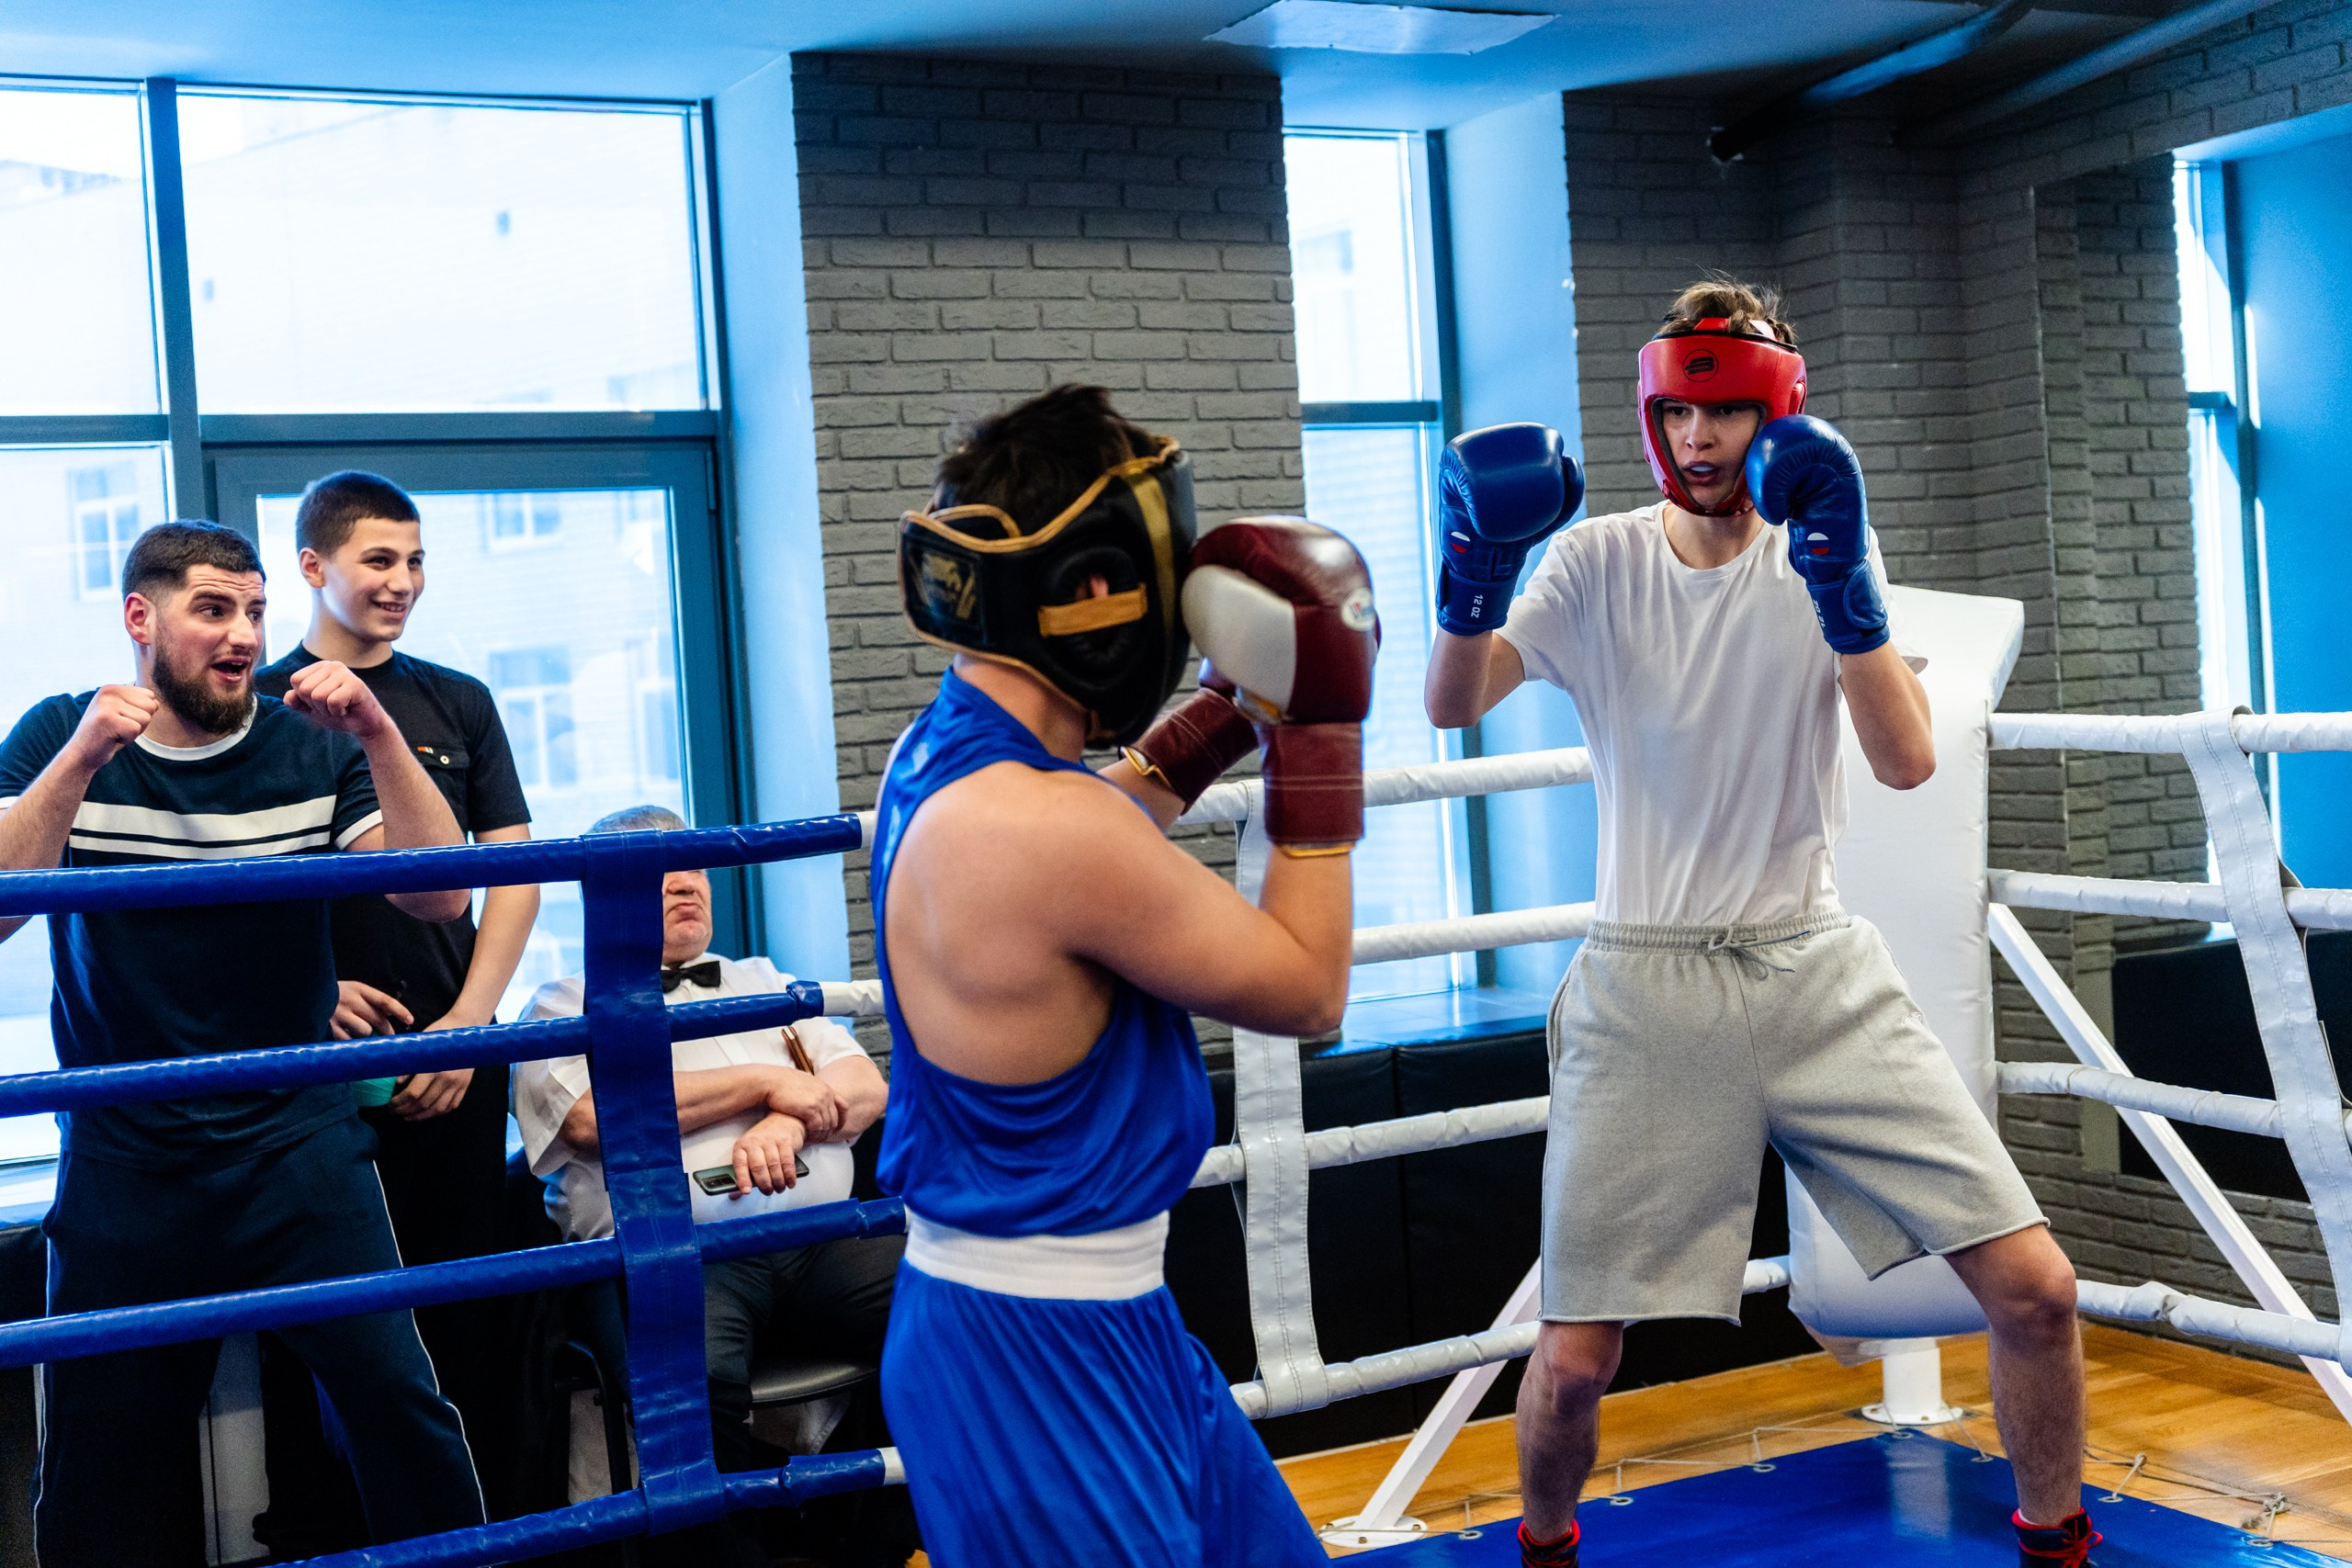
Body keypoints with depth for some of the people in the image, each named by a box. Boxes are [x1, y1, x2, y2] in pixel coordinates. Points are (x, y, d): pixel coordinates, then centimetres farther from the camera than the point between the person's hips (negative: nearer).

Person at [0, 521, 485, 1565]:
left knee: (395, 1397, -9)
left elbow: (439, 895, -8)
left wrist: (379, 738, -20)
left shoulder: (314, 747, 3)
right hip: (122, 1159, 0)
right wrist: (84, 755, -21)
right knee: (102, 1459, 6)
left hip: (300, 1153, 0)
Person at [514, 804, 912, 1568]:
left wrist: (789, 1124, -7)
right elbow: (596, 1115, -5)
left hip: (824, 1240, 4)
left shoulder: (766, 982, 28)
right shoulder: (566, 1004, 15)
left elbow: (868, 1089, 16)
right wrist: (767, 1083, -2)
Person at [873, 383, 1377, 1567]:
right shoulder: (1044, 830, -28)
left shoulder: (937, 753, 1)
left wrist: (1237, 713, 17)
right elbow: (1309, 993, -13)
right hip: (1038, 1360, -9)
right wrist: (1318, 733, -9)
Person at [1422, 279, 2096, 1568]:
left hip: (1817, 973, 1)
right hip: (1644, 989, -1)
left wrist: (1843, 585, -27)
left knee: (2034, 1289, -4)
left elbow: (1908, 762, -13)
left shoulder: (1822, 557, 1)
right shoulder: (1599, 560, 1)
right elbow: (1453, 708, -12)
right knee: (1574, 1359, -3)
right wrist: (1475, 576, -31)